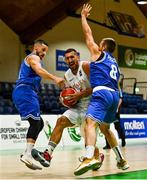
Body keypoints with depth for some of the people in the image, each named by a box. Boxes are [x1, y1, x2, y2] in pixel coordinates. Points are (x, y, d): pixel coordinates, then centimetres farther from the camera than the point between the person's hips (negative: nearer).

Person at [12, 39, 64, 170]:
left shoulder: (29, 59, 31)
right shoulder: (33, 57, -1)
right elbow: (38, 70, -24)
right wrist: (55, 78, -39)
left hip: (21, 93, 10)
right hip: (25, 92, -10)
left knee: (39, 123, 14)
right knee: (35, 123, -19)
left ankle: (28, 152, 10)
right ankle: (28, 155, -30)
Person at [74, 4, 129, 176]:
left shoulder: (98, 53, 11)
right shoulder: (114, 63, 29)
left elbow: (88, 35, 14)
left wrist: (83, 16, 27)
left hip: (102, 92, -8)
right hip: (114, 94, 8)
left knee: (90, 122, -24)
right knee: (105, 128, 24)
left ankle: (89, 157, -47)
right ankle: (121, 160, 26)